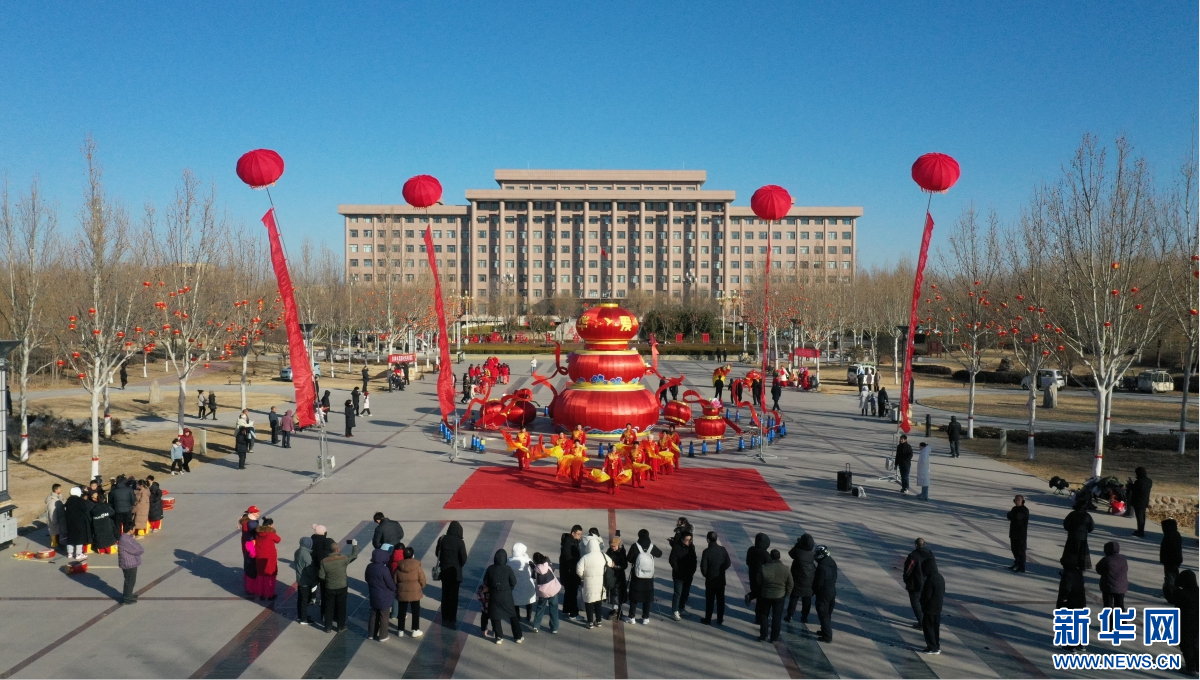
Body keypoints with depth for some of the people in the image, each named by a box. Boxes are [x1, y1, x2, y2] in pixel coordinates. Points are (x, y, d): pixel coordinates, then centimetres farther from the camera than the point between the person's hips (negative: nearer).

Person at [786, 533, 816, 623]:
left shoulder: (797, 551, -21)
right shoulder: (815, 551, -15)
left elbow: (790, 553, 1)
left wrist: (797, 543, 3)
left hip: (798, 580, -2)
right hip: (809, 580, 2)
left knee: (794, 598, 13)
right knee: (807, 599, 15)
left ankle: (790, 615, 18)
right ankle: (804, 617, 21)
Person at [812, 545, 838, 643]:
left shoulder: (822, 567, -27)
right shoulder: (833, 563, 0)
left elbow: (818, 583, -20)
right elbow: (834, 578, 9)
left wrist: (813, 591, -3)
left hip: (823, 594, -9)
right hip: (832, 592, 9)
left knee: (823, 615, 3)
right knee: (828, 614, 21)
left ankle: (827, 636, 7)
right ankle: (825, 631, 34)